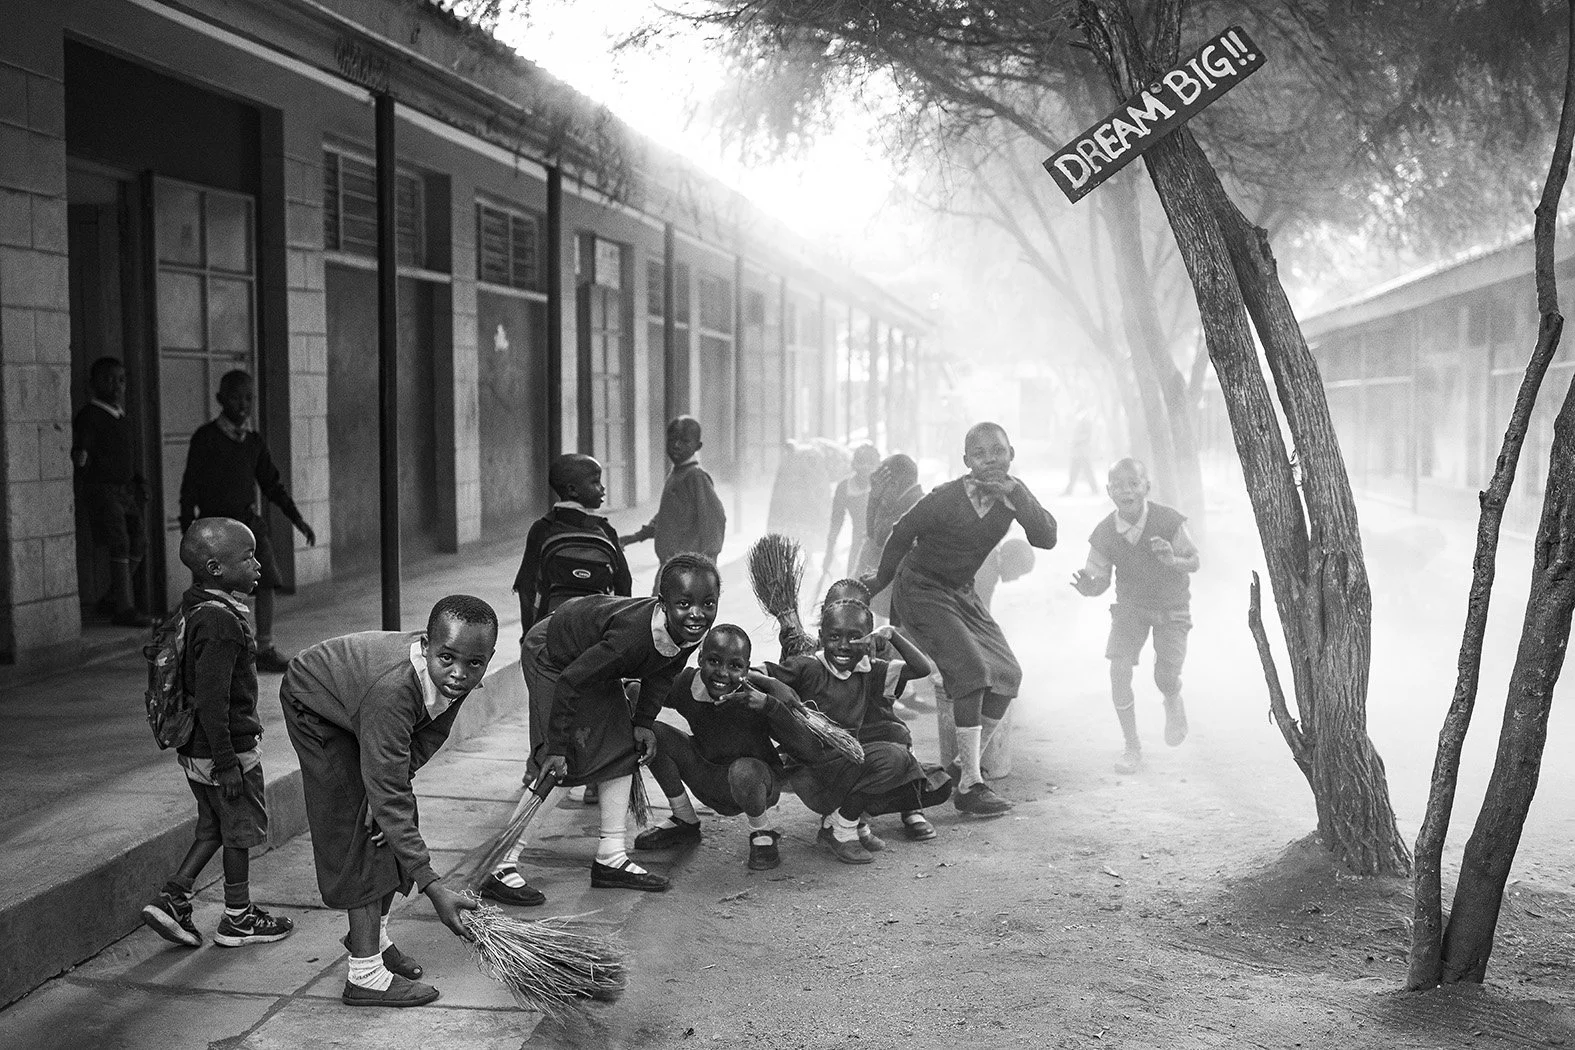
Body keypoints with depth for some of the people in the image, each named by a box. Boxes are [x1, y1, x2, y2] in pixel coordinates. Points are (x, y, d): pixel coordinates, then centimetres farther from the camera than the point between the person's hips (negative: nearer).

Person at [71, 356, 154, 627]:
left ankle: (110, 599, 20)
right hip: (101, 490, -8)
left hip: (126, 490, 8)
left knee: (139, 544, 6)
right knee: (120, 545, -14)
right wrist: (80, 458, -40)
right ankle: (124, 608, -13)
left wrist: (140, 482, 14)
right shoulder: (89, 417, -8)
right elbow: (80, 449, -18)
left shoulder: (123, 418, 16)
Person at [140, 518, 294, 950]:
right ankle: (238, 918, 21)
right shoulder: (220, 622, -24)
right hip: (230, 748, -9)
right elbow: (212, 700, -26)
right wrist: (226, 764, -22)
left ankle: (172, 898, 17)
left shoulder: (191, 609, 6)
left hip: (194, 748, 9)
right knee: (240, 832, 8)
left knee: (213, 828, 21)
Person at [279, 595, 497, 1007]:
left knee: (396, 823, 9)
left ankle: (371, 934, 29)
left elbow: (426, 737, -9)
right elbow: (385, 792, -44)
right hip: (315, 706, -7)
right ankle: (365, 976, -8)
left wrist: (394, 787, -25)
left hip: (356, 696, 7)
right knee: (356, 832, -12)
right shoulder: (392, 688, -46)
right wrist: (432, 886, -45)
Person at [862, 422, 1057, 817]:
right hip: (921, 589, -7)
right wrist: (881, 580, 4)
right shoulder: (946, 498, -24)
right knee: (972, 669, -21)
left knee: (1007, 674, 1)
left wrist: (1014, 494, -29)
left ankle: (965, 766, 17)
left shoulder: (1013, 493, -6)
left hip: (962, 591, 7)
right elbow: (902, 533, -10)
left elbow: (1046, 538, -19)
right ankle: (970, 786, -16)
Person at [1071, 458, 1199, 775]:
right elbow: (1100, 582, -6)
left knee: (1166, 679, -10)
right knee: (1119, 671, -13)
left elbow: (1194, 562, -11)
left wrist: (1173, 560, -34)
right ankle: (1132, 747, 4)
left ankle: (1173, 701, 31)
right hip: (1130, 604, 2)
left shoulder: (1169, 521, -25)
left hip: (1170, 606, -2)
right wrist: (1087, 587, -30)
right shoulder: (1104, 534, -19)